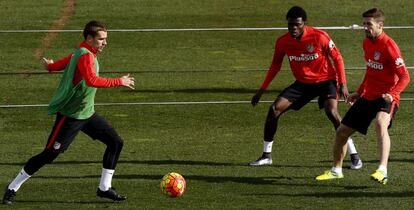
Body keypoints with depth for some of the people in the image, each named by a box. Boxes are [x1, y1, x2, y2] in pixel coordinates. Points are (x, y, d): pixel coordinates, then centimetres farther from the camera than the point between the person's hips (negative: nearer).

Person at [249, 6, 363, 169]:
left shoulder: (319, 37, -21)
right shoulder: (282, 42, -9)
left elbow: (337, 58, -10)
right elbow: (275, 65, 8)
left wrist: (342, 84, -16)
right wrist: (262, 90, 6)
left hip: (325, 80, -4)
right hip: (302, 83, 4)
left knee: (331, 112, -29)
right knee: (274, 109, -7)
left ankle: (354, 155, -18)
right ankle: (266, 156, 8)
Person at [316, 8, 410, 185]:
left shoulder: (388, 46, -18)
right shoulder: (367, 43, 8)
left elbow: (405, 77, -19)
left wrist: (392, 94, -33)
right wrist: (359, 92, 23)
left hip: (385, 98, -8)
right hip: (368, 96, 9)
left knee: (381, 124, -38)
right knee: (342, 131, 11)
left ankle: (382, 172, -48)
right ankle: (336, 170, 33)